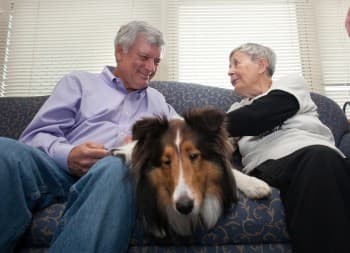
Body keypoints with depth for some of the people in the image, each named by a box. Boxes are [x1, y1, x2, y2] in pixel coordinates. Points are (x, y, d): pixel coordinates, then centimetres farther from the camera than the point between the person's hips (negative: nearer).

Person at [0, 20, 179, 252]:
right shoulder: (80, 82, 19)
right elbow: (36, 135, 8)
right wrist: (67, 155, -15)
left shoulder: (157, 99, 31)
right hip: (62, 168, 0)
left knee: (115, 169, -38)